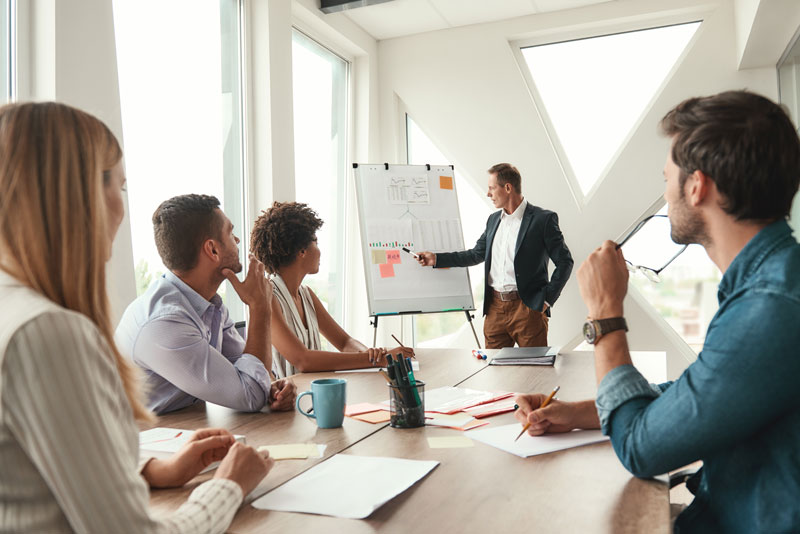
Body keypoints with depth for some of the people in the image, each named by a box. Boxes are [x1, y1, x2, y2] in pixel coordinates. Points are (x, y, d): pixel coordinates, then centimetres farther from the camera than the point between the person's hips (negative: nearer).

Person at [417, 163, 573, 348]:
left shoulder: (543, 219, -5)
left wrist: (547, 299, -9)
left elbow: (564, 262, -4)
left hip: (527, 307, -5)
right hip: (495, 308, 6)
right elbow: (477, 254, 20)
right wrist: (437, 259, 15)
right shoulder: (493, 219, 14)